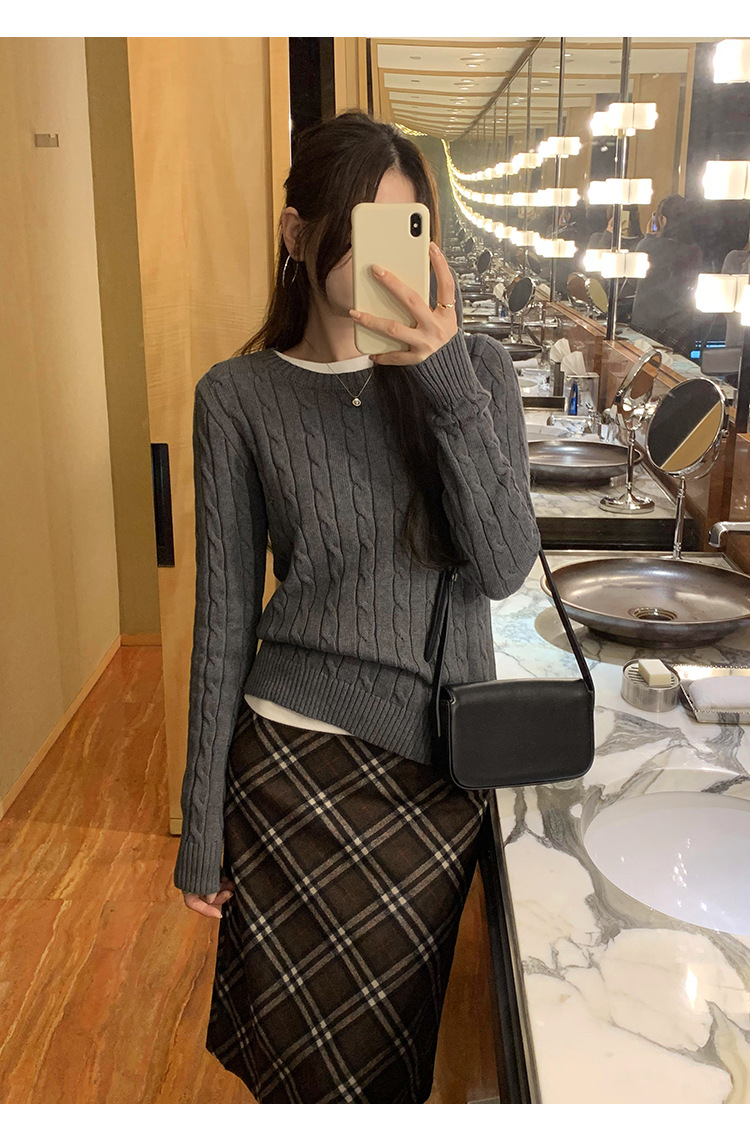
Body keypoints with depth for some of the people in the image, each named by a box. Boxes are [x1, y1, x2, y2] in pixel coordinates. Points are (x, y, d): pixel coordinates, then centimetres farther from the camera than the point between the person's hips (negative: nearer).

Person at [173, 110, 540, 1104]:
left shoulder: (476, 369, -1)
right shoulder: (240, 397, -6)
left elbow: (502, 568, -12)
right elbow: (225, 615, -3)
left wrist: (449, 381, -23)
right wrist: (203, 823, 0)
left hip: (446, 760, 2)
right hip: (299, 761, -1)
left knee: (392, 1051, 19)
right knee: (318, 1066, 14)